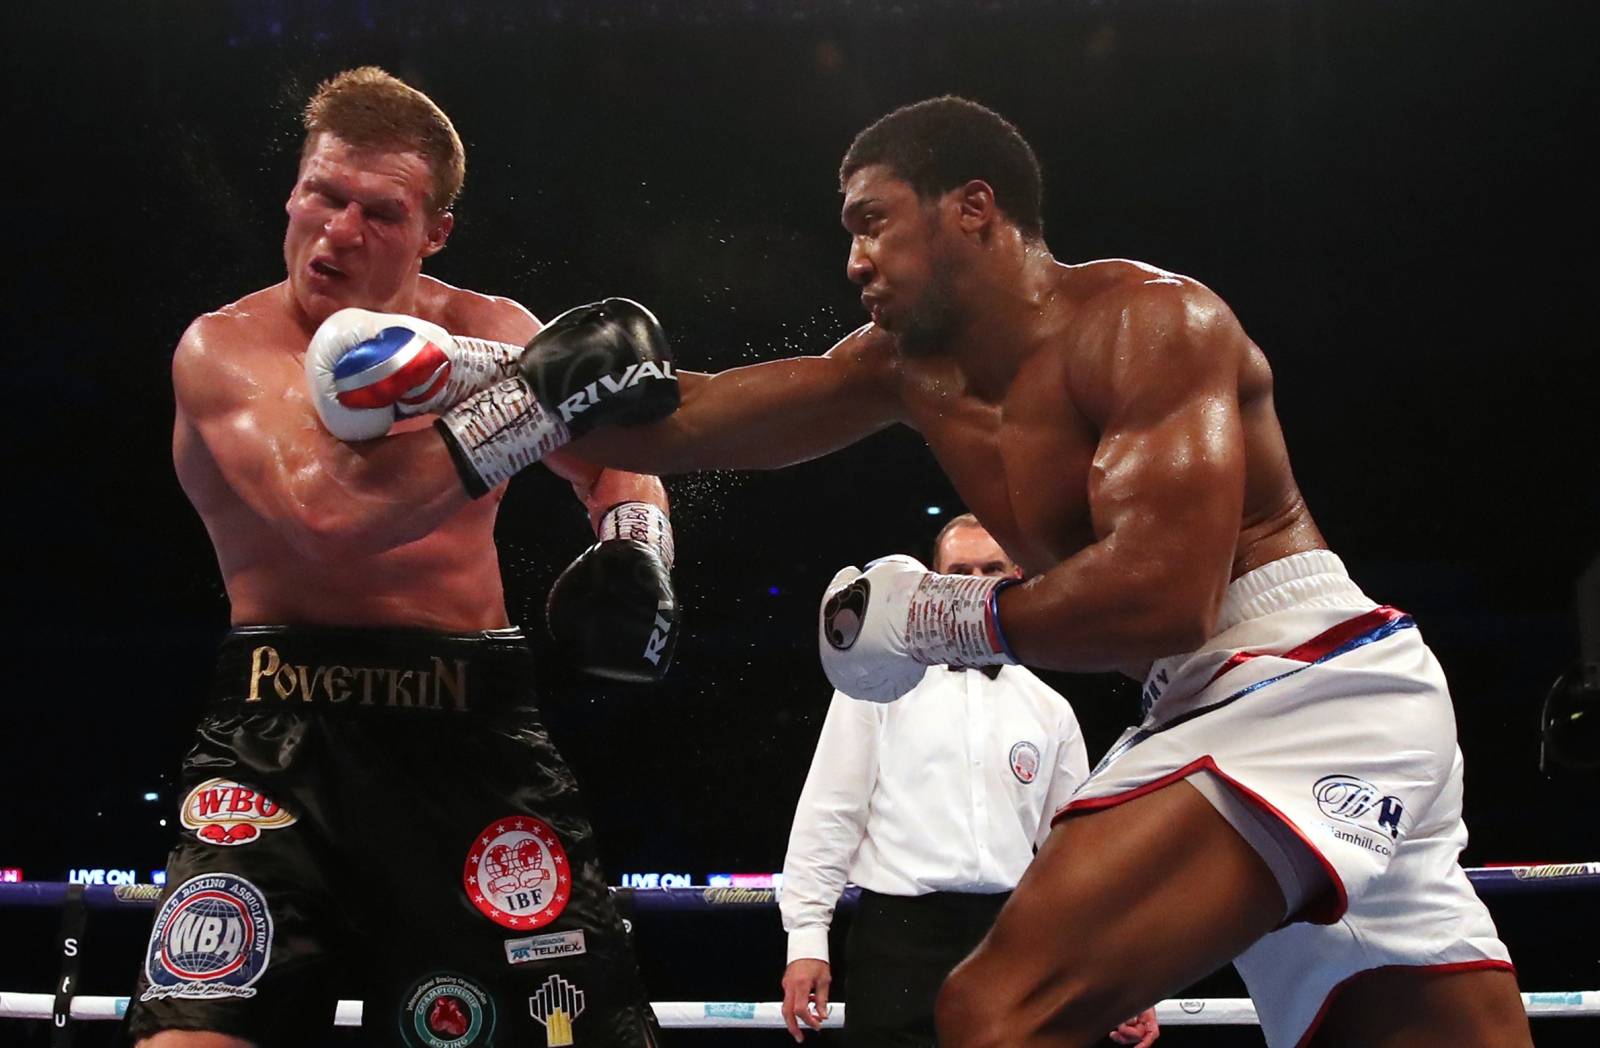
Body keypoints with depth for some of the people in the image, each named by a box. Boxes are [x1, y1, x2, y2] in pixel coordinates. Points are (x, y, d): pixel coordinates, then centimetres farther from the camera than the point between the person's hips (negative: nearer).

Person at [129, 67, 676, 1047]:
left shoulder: (489, 331, 8)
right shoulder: (227, 345, -4)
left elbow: (619, 459, 16)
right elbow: (331, 511, -22)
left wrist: (639, 546, -8)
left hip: (473, 719, 3)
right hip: (286, 726, -3)